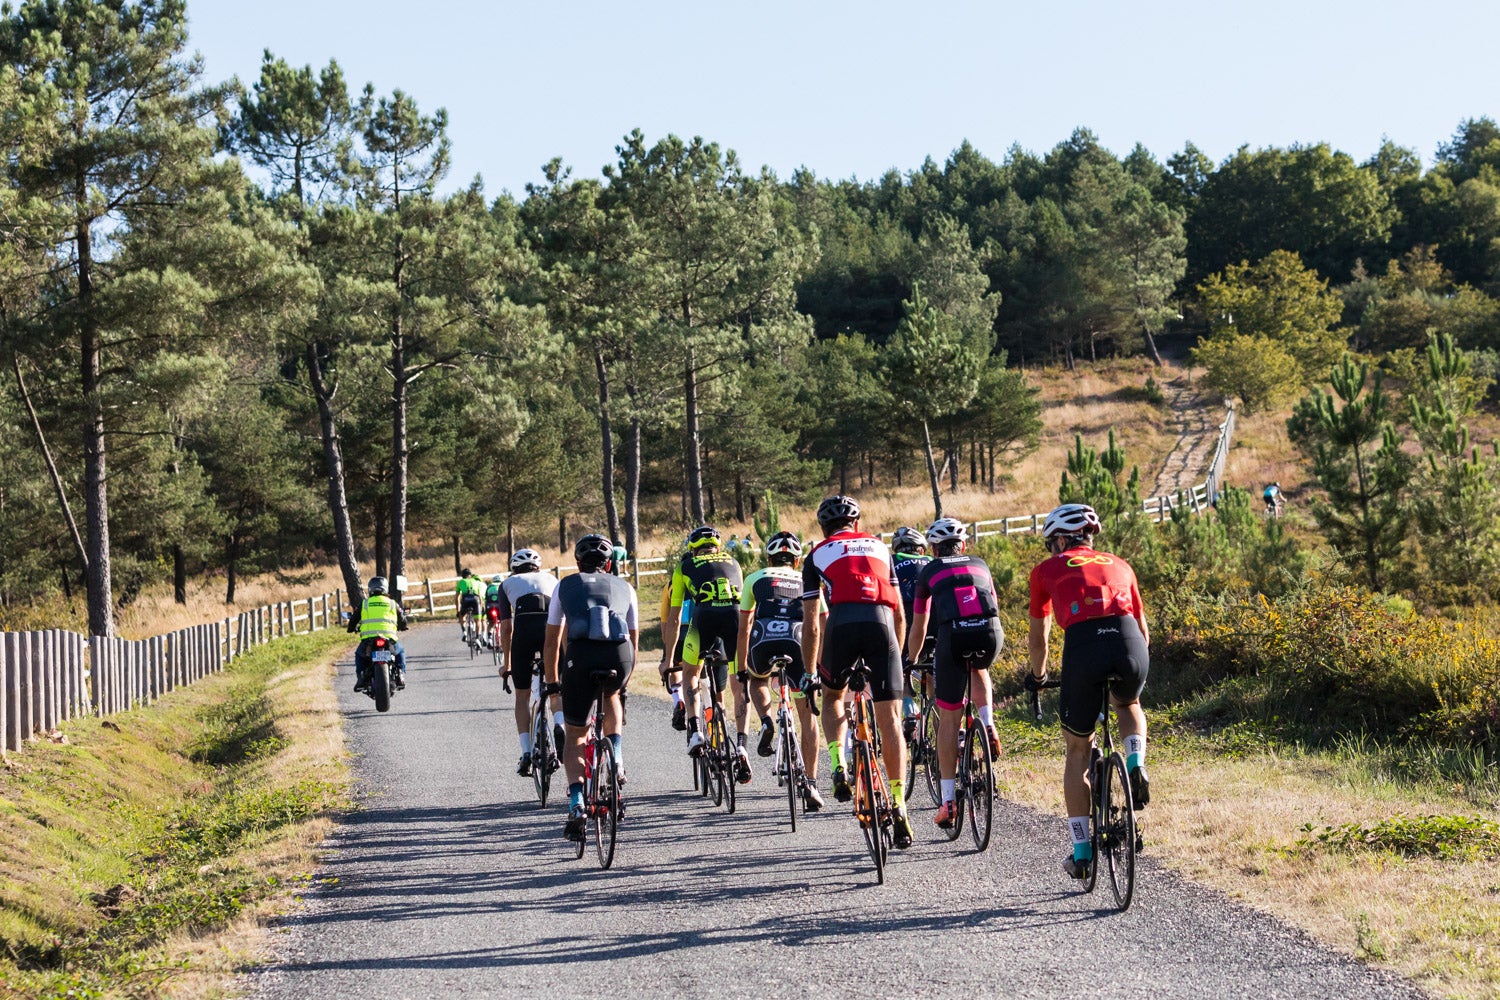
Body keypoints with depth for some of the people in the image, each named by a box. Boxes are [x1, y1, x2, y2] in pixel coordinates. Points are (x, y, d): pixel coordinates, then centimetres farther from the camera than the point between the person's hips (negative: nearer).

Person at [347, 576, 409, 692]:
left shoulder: (364, 603, 13)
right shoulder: (393, 604, 14)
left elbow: (353, 620, 20)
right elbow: (403, 622, 24)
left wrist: (352, 629, 43)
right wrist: (402, 627, 49)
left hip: (368, 640, 0)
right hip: (389, 639, 0)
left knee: (359, 655, 33)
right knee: (400, 652, 32)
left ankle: (361, 678, 12)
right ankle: (400, 675, 11)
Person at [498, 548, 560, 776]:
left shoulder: (508, 583, 27)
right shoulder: (551, 579, 31)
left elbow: (506, 627, 19)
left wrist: (507, 663, 27)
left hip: (524, 628, -1)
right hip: (552, 627, 1)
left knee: (522, 695, 13)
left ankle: (526, 753, 4)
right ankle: (559, 725, -14)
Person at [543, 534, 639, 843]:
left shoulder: (565, 586, 25)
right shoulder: (625, 588, 28)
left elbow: (552, 641, 25)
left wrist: (552, 682, 36)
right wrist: (624, 682, 45)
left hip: (581, 657, -1)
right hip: (620, 656, 1)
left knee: (574, 735, 13)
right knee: (611, 695, 37)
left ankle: (576, 805, -4)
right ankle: (616, 759, 20)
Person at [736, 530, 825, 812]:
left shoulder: (755, 579, 27)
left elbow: (743, 630, 27)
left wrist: (741, 669, 34)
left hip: (762, 642, 0)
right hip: (797, 642, 0)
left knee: (757, 680, 36)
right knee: (806, 714, 12)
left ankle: (766, 723, 8)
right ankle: (811, 785, 4)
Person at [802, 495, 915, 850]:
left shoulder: (817, 555, 22)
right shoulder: (879, 547, 28)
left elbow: (811, 625, 21)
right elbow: (900, 614, 29)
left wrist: (809, 674, 29)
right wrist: (896, 655, 41)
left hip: (842, 625, -1)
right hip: (882, 625, 1)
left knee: (833, 696, 27)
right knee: (890, 721, 1)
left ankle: (838, 768, 8)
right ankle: (899, 806, -6)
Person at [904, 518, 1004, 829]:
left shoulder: (930, 572, 24)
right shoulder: (980, 565, 30)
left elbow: (918, 628, 29)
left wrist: (910, 664, 44)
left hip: (953, 635, -2)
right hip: (990, 633, 2)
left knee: (948, 718, 10)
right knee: (979, 671, 39)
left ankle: (948, 801, 8)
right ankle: (988, 726, 14)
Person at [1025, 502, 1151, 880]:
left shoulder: (1047, 570, 22)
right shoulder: (1118, 565, 29)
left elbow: (1037, 638, 28)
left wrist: (1037, 676, 47)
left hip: (1083, 647, -2)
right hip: (1130, 646, 2)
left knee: (1078, 753, 17)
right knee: (1129, 705, 38)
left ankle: (1082, 853, 16)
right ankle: (1136, 766, 9)